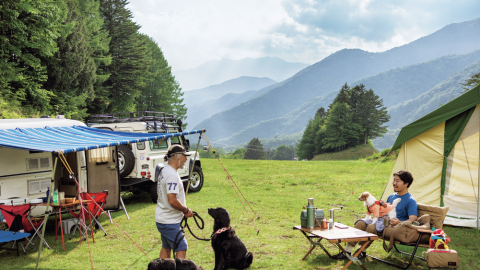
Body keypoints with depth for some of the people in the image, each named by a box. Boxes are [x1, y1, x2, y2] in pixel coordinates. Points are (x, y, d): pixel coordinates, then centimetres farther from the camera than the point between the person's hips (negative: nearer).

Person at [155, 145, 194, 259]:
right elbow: (172, 200, -27)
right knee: (181, 248, -6)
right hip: (170, 222, -10)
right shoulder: (172, 175, -22)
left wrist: (183, 210, 11)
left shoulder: (164, 171, 11)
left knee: (166, 247, 19)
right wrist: (186, 210, -13)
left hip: (162, 219, 10)